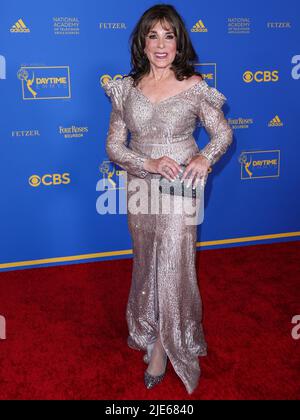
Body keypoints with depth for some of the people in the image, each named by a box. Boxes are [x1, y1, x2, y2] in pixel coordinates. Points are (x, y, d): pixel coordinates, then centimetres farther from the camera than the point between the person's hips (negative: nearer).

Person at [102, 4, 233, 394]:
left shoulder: (195, 87, -7)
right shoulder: (126, 88, -1)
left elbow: (224, 133, 2)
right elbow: (114, 146, -1)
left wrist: (205, 157, -19)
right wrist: (150, 164, -18)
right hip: (140, 186, 3)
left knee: (173, 265, 0)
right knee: (147, 262, 17)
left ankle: (163, 346, 19)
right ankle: (150, 328, 41)